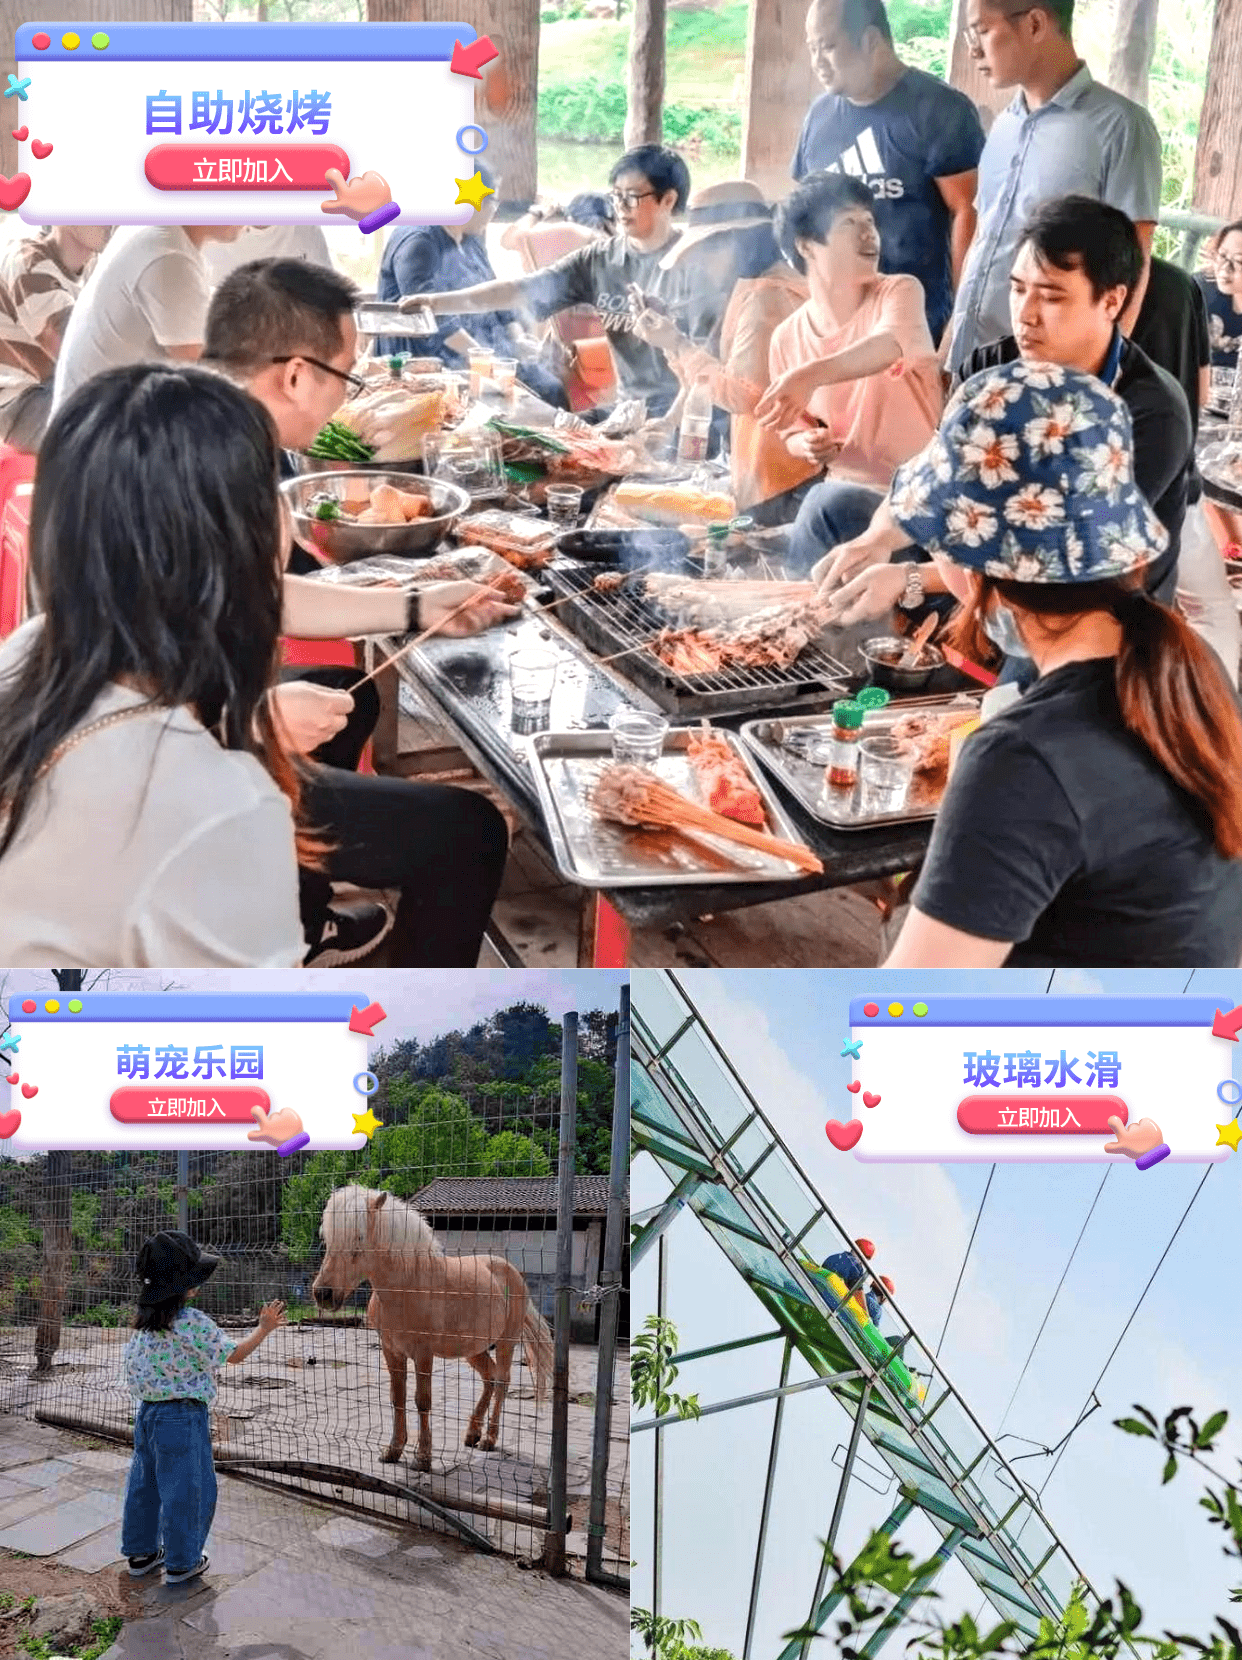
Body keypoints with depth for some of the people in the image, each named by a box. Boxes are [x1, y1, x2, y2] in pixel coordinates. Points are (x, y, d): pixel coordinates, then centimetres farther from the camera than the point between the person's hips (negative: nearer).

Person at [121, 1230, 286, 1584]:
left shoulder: (143, 1321, 2)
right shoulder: (193, 1323, -20)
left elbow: (132, 1366, 11)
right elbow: (233, 1355, -11)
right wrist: (263, 1329, -3)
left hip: (146, 1410, 8)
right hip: (183, 1416, -8)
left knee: (144, 1482, 19)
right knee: (186, 1488, 5)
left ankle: (141, 1552, 31)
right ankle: (181, 1562, 15)